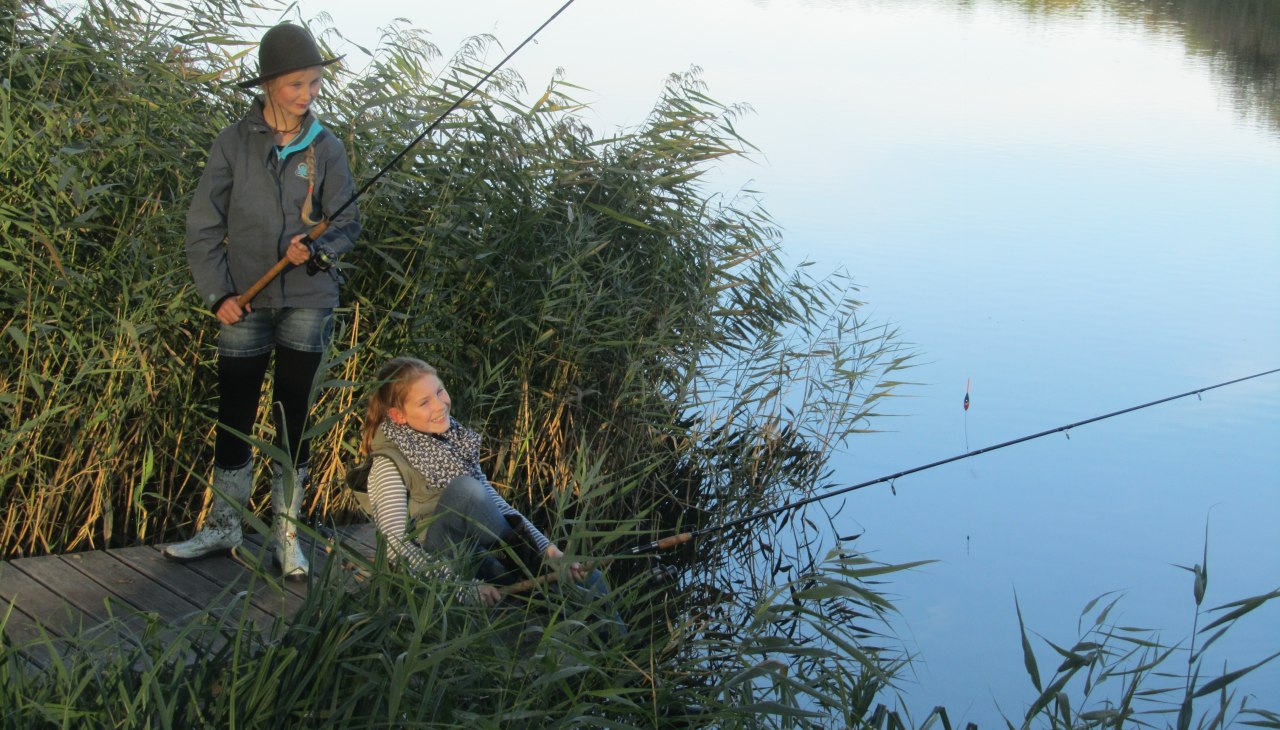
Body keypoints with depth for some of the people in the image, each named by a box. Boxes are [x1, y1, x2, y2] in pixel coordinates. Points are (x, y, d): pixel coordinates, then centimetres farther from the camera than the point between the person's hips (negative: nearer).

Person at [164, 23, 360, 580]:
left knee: (293, 415, 3)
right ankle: (223, 526, 21)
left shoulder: (326, 148, 2)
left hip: (307, 302, 0)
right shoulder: (234, 143, -2)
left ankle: (286, 534, 12)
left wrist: (317, 249, -17)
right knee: (234, 414, 6)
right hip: (245, 302, 0)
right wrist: (218, 293, -7)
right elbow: (203, 227, 1)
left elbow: (347, 224, 3)